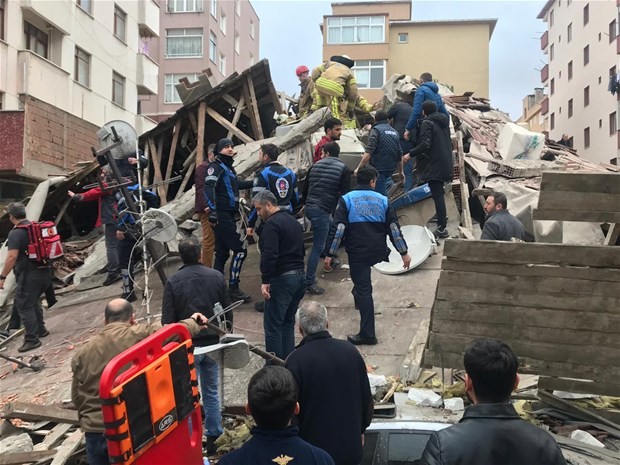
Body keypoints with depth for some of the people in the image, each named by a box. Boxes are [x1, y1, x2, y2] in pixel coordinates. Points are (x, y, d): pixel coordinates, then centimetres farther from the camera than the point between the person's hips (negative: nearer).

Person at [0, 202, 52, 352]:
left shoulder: (15, 233, -13)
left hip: (29, 274, -8)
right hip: (45, 271, 8)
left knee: (24, 306, 0)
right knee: (33, 301, 25)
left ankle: (32, 339, 0)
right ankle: (40, 329, 33)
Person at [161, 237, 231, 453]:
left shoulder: (173, 282, -11)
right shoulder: (217, 277, -4)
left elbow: (167, 320, -9)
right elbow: (227, 311, 2)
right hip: (212, 342, 3)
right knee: (211, 392, 16)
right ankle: (213, 437, 23)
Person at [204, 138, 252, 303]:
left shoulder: (228, 167, 20)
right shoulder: (216, 166, -9)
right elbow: (209, 187, -24)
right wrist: (212, 209, -35)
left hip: (228, 215, 10)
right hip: (222, 215, -10)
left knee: (222, 253, 11)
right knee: (240, 249, -10)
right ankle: (233, 289, -5)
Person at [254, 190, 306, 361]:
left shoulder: (272, 223, -13)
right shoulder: (294, 221, 16)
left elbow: (269, 255, -22)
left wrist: (265, 281, -20)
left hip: (282, 278, -9)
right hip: (300, 275, 9)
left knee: (272, 326, -2)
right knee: (288, 323, 16)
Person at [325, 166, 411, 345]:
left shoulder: (347, 200, -4)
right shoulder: (382, 200, 4)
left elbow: (338, 229, -11)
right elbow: (394, 228, 3)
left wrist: (330, 253, -7)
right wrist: (404, 252, 8)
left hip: (357, 251, -3)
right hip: (377, 252, 4)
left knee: (363, 290, -1)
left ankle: (367, 334, 0)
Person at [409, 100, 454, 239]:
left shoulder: (427, 123, -12)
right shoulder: (444, 121, 13)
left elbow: (425, 144, -21)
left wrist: (410, 154, -15)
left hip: (434, 164, -8)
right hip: (446, 163, 8)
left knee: (437, 195, -9)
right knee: (439, 192, 25)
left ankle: (442, 228, -11)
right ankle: (442, 216, 38)